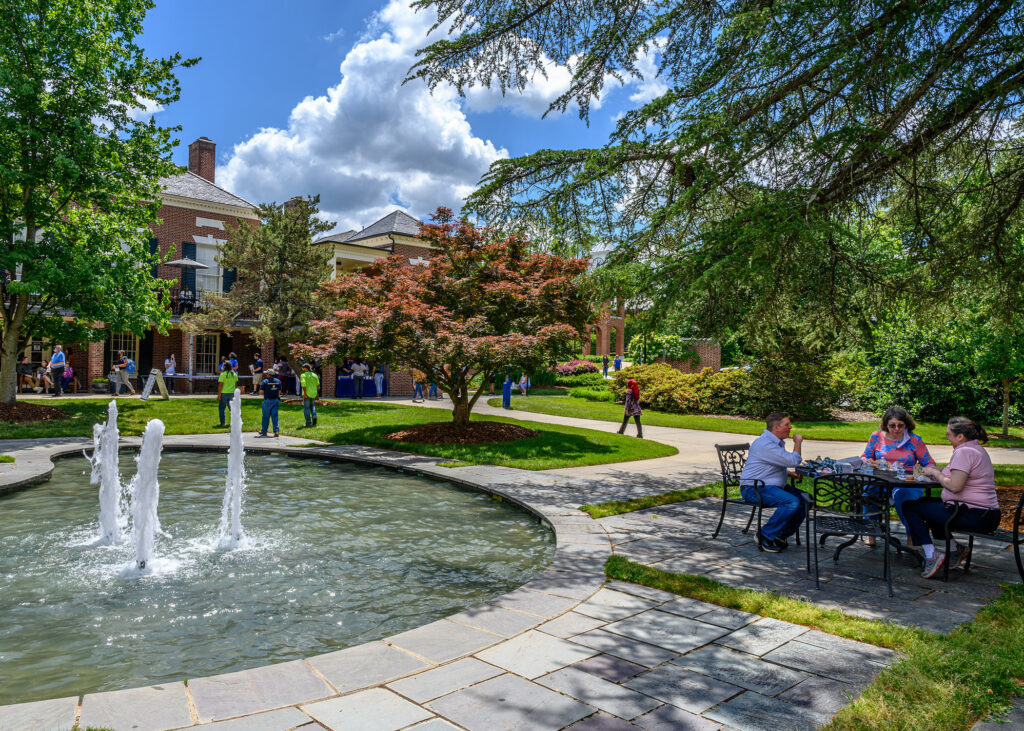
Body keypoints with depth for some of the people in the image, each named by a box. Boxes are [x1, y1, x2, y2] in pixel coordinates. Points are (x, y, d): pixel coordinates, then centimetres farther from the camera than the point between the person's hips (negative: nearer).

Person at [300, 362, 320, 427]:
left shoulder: (303, 375, -9)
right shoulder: (314, 375, 7)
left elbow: (303, 384, -22)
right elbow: (318, 385, 8)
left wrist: (305, 393, -19)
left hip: (306, 394, -5)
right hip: (313, 394, 5)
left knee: (306, 408, 5)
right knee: (312, 406, 23)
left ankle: (308, 423, 3)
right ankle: (314, 416, -3)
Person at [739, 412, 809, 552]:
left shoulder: (778, 442, 16)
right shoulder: (764, 444, -20)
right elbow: (793, 461, -23)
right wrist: (798, 442, -6)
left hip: (775, 486, 11)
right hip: (754, 488, -10)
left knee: (805, 499, -2)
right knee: (792, 503, -28)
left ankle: (782, 535, 6)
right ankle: (765, 536, -14)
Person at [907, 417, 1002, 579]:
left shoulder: (964, 452, -16)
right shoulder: (977, 449, 17)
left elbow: (955, 486, -23)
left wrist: (935, 473, -8)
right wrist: (939, 473, 9)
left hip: (973, 516, -11)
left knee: (910, 507, -4)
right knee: (928, 502, 28)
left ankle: (931, 554, -12)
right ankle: (954, 549, 20)